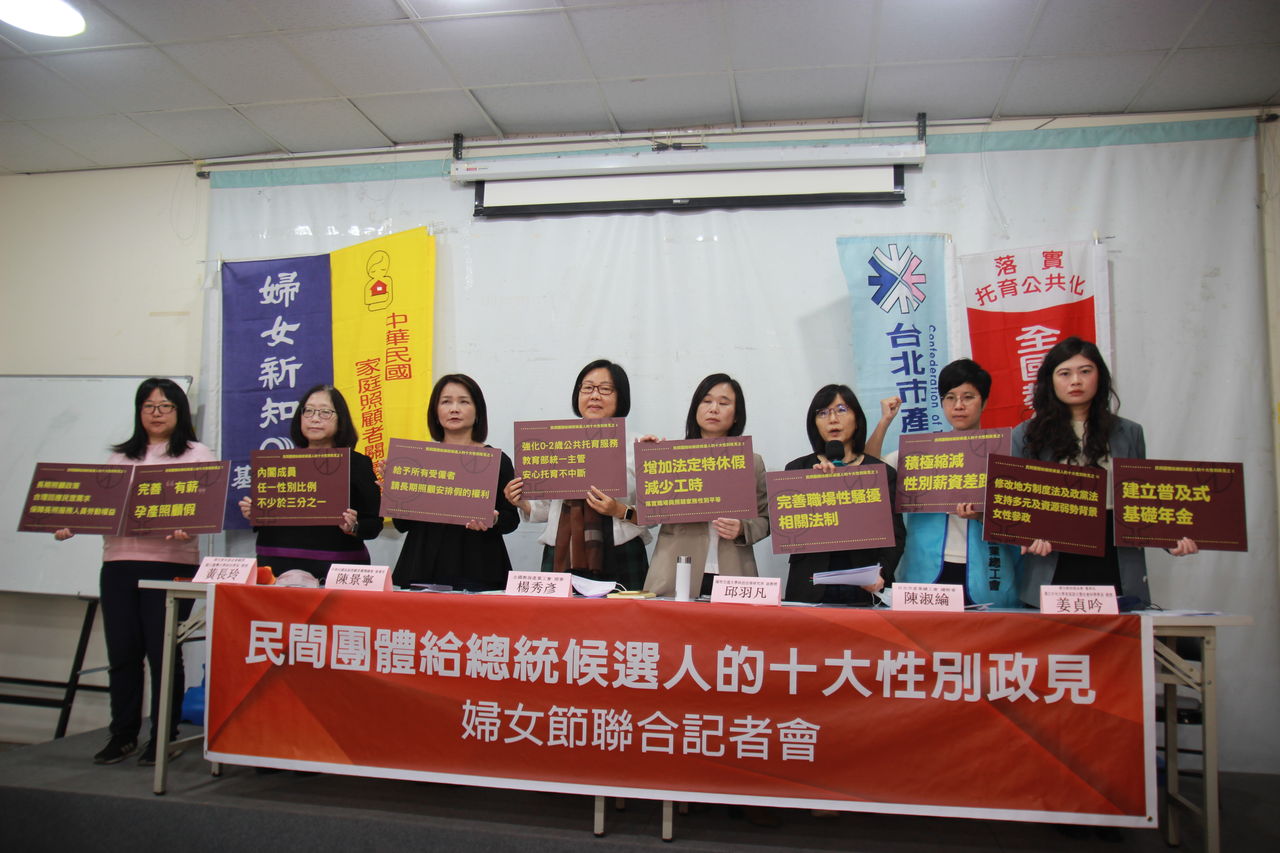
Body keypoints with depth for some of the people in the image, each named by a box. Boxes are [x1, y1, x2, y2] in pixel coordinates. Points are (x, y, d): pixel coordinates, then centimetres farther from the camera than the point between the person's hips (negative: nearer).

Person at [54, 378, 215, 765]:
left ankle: (163, 736, 11)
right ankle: (122, 734, 19)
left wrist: (187, 527, -25)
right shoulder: (121, 457, 19)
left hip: (170, 563, -4)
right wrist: (71, 526, -4)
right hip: (118, 563, 4)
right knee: (121, 652, 6)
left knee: (162, 651, 0)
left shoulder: (198, 455, 5)